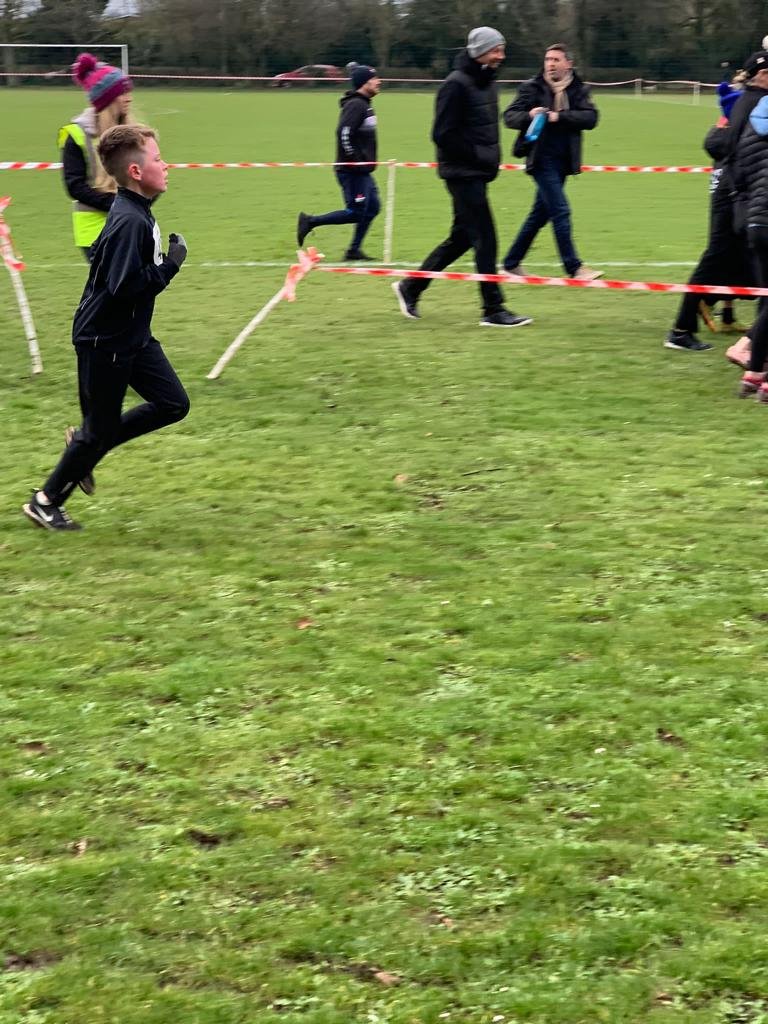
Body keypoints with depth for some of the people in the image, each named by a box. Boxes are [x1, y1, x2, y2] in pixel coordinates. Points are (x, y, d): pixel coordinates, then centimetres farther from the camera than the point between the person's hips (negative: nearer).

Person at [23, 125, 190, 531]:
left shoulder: (137, 212, 5)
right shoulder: (130, 222, -26)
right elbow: (124, 286, -31)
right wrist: (170, 265, -22)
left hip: (132, 336, 9)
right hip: (104, 342, -9)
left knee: (173, 404, 9)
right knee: (99, 429, 3)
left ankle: (85, 446, 19)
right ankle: (45, 501, 20)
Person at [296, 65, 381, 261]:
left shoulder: (364, 104, 15)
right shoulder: (355, 105, -16)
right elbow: (343, 133, -26)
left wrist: (368, 162, 16)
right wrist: (355, 160, -23)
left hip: (362, 171, 10)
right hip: (353, 171, -10)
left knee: (372, 207, 10)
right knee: (356, 212, -7)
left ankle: (354, 250, 15)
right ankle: (310, 222, 1)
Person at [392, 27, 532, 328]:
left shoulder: (487, 83, 14)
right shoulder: (457, 85, -15)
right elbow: (443, 134, -19)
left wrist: (493, 157, 11)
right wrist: (478, 156, -17)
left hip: (478, 174, 10)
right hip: (463, 174, -10)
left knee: (462, 237, 15)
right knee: (485, 238, -8)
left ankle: (410, 287, 26)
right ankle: (493, 310, -3)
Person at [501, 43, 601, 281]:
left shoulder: (579, 90, 7)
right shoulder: (532, 87, -1)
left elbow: (590, 118, -7)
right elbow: (510, 116, -2)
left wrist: (559, 116, -19)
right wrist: (529, 115, -22)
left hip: (563, 161, 5)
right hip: (541, 160, -5)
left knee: (540, 214, 11)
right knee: (560, 211, -11)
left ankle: (512, 262, 23)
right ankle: (574, 268, -9)